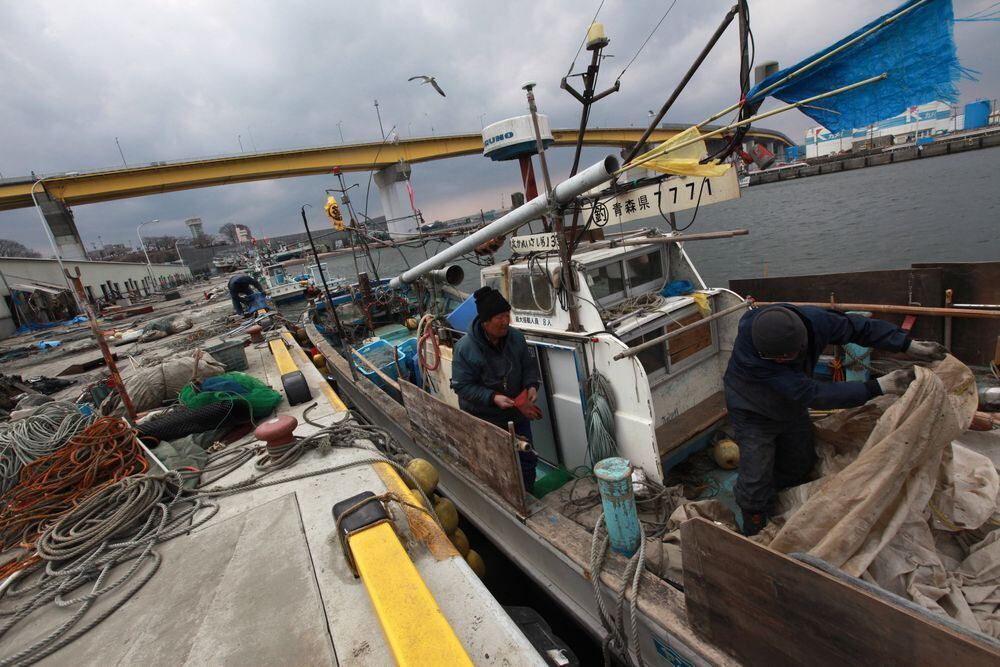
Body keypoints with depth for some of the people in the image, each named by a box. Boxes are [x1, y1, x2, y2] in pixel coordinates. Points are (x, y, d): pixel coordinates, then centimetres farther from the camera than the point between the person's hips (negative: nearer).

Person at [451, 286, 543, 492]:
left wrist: (531, 385, -16)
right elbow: (462, 386, -18)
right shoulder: (465, 348, -22)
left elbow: (529, 365, 5)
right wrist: (492, 398, -29)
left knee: (527, 459, 18)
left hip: (518, 414, 5)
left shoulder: (516, 337, -7)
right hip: (485, 421, -5)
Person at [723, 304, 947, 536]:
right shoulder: (749, 351, -44)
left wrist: (909, 345, -9)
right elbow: (811, 393, -39)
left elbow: (859, 326, -6)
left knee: (799, 467, 21)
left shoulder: (813, 320, -30)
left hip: (792, 408, 6)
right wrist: (878, 387, -37)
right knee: (755, 483, -10)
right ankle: (755, 537, 15)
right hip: (753, 415, -6)